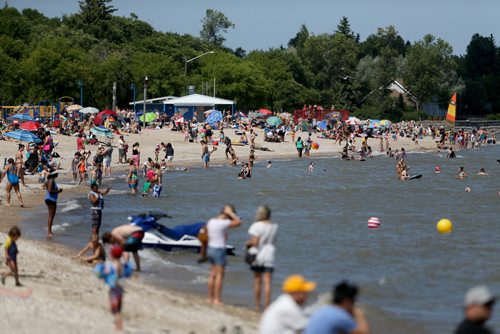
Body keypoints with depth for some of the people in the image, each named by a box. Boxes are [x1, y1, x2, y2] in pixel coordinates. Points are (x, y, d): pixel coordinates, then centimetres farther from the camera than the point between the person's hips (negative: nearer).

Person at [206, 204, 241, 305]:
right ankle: (217, 299, -4)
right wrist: (230, 213, -6)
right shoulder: (223, 223, -18)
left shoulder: (211, 221, 6)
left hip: (210, 248, 8)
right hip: (219, 250, -8)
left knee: (213, 274, 14)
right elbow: (238, 222, -12)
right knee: (219, 275, -3)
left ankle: (210, 298, 17)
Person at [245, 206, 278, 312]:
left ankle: (257, 306, 16)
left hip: (258, 254, -2)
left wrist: (247, 243, 3)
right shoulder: (274, 226, 3)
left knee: (257, 281, 10)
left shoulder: (257, 226, -11)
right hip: (269, 255, 2)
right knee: (267, 282, 0)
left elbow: (254, 242, -15)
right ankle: (267, 306, -6)